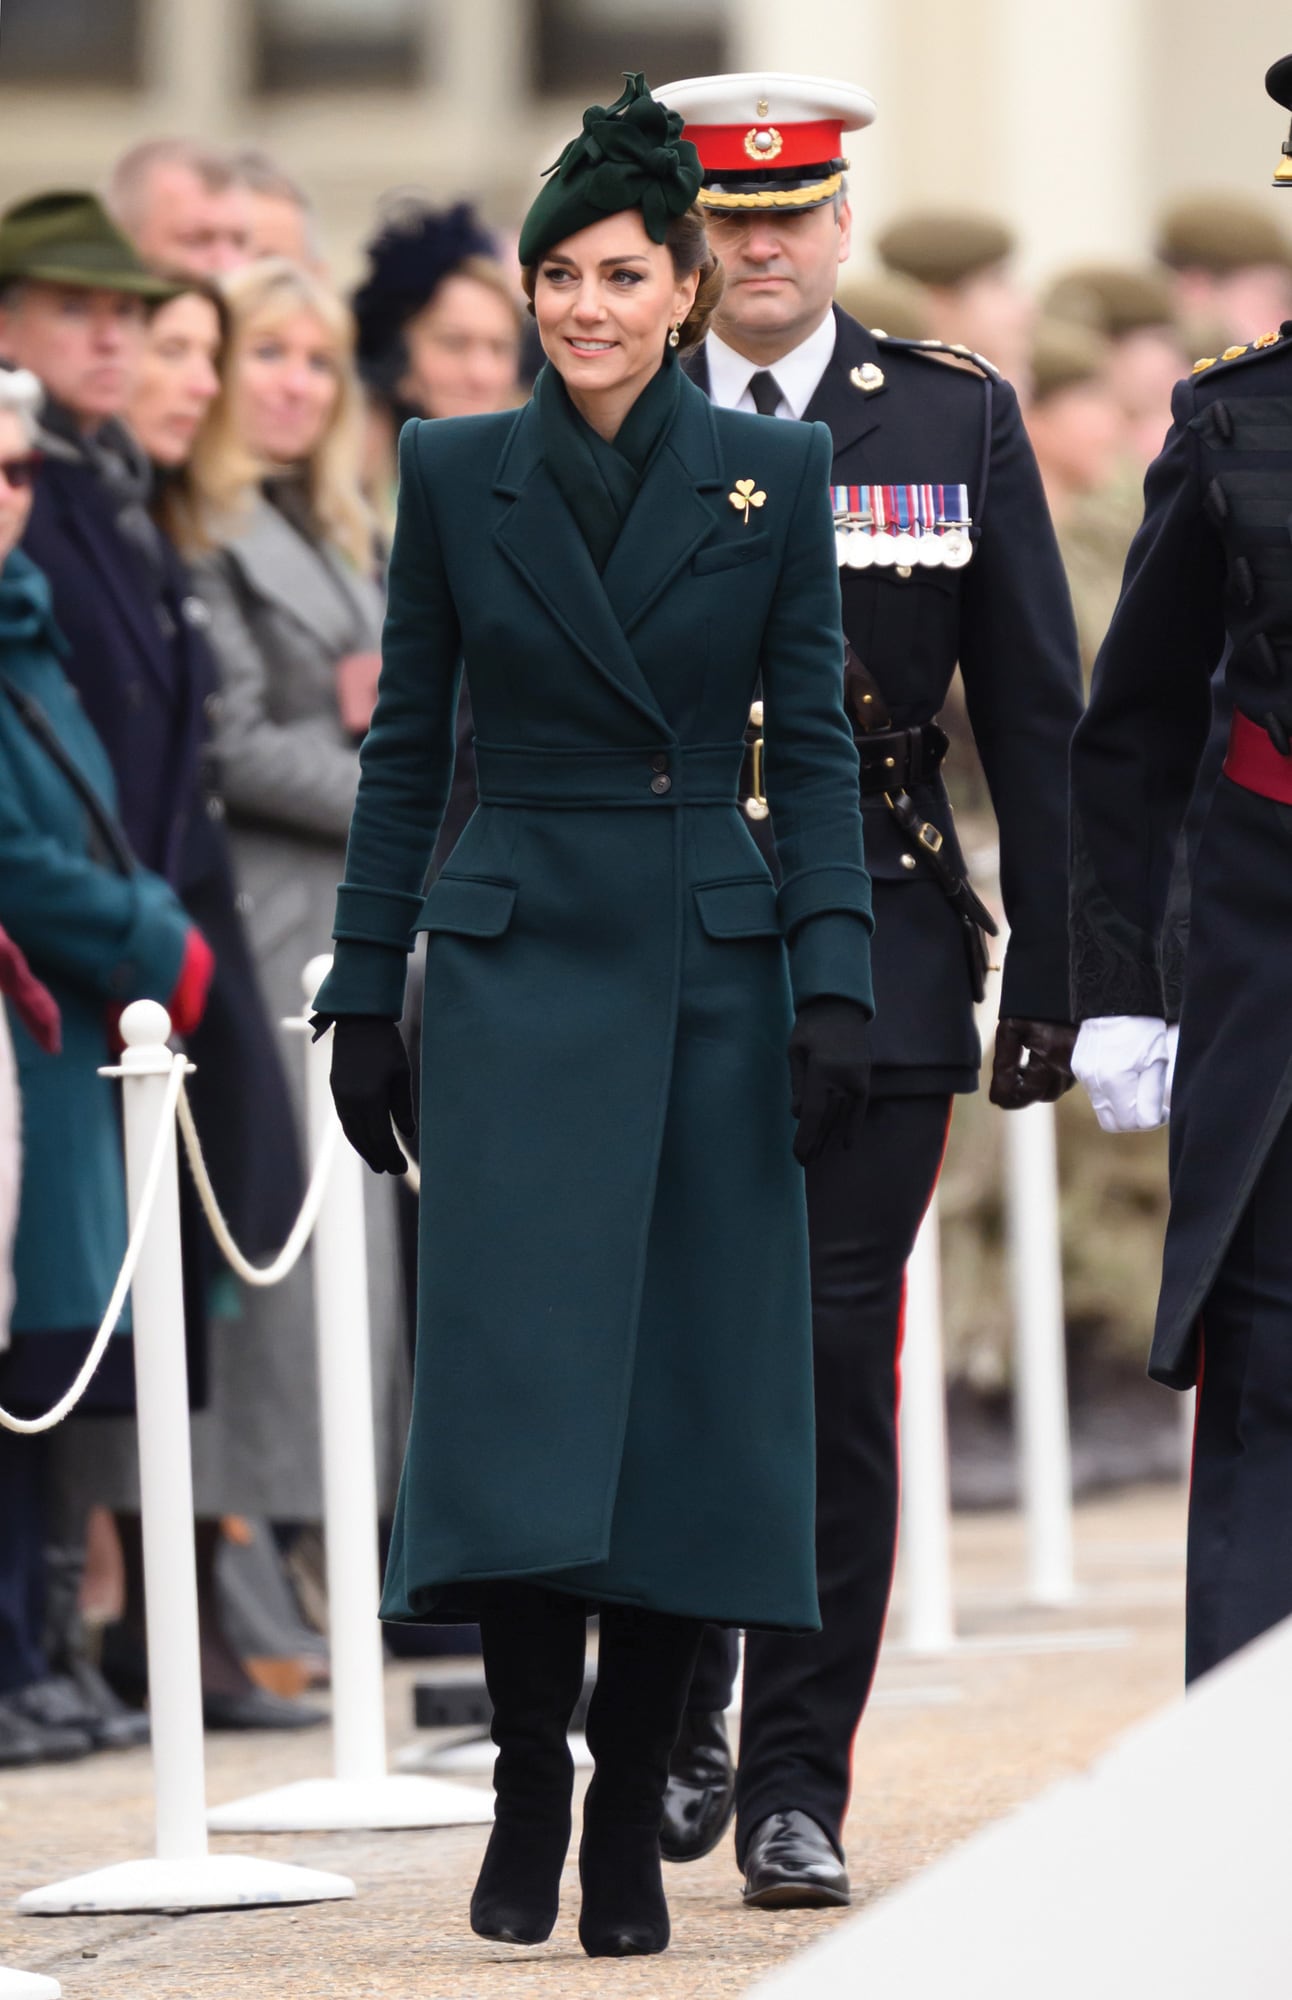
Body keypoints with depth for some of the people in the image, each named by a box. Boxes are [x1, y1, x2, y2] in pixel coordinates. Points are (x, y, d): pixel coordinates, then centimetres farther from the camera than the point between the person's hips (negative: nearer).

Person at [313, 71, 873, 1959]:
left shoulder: (774, 476, 2)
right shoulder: (457, 473, 3)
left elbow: (816, 743, 2)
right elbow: (406, 745, 7)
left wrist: (837, 986, -7)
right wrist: (366, 991, 4)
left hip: (712, 968, 0)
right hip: (518, 961, 0)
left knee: (688, 1396, 1)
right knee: (516, 1386, -9)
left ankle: (632, 1820, 8)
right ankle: (528, 1794, 3)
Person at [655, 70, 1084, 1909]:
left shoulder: (956, 424, 5)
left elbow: (1035, 714, 7)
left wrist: (1052, 975, 2)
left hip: (874, 962, 0)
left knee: (834, 1370, -2)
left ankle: (798, 1788, 5)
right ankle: (679, 1712, 21)